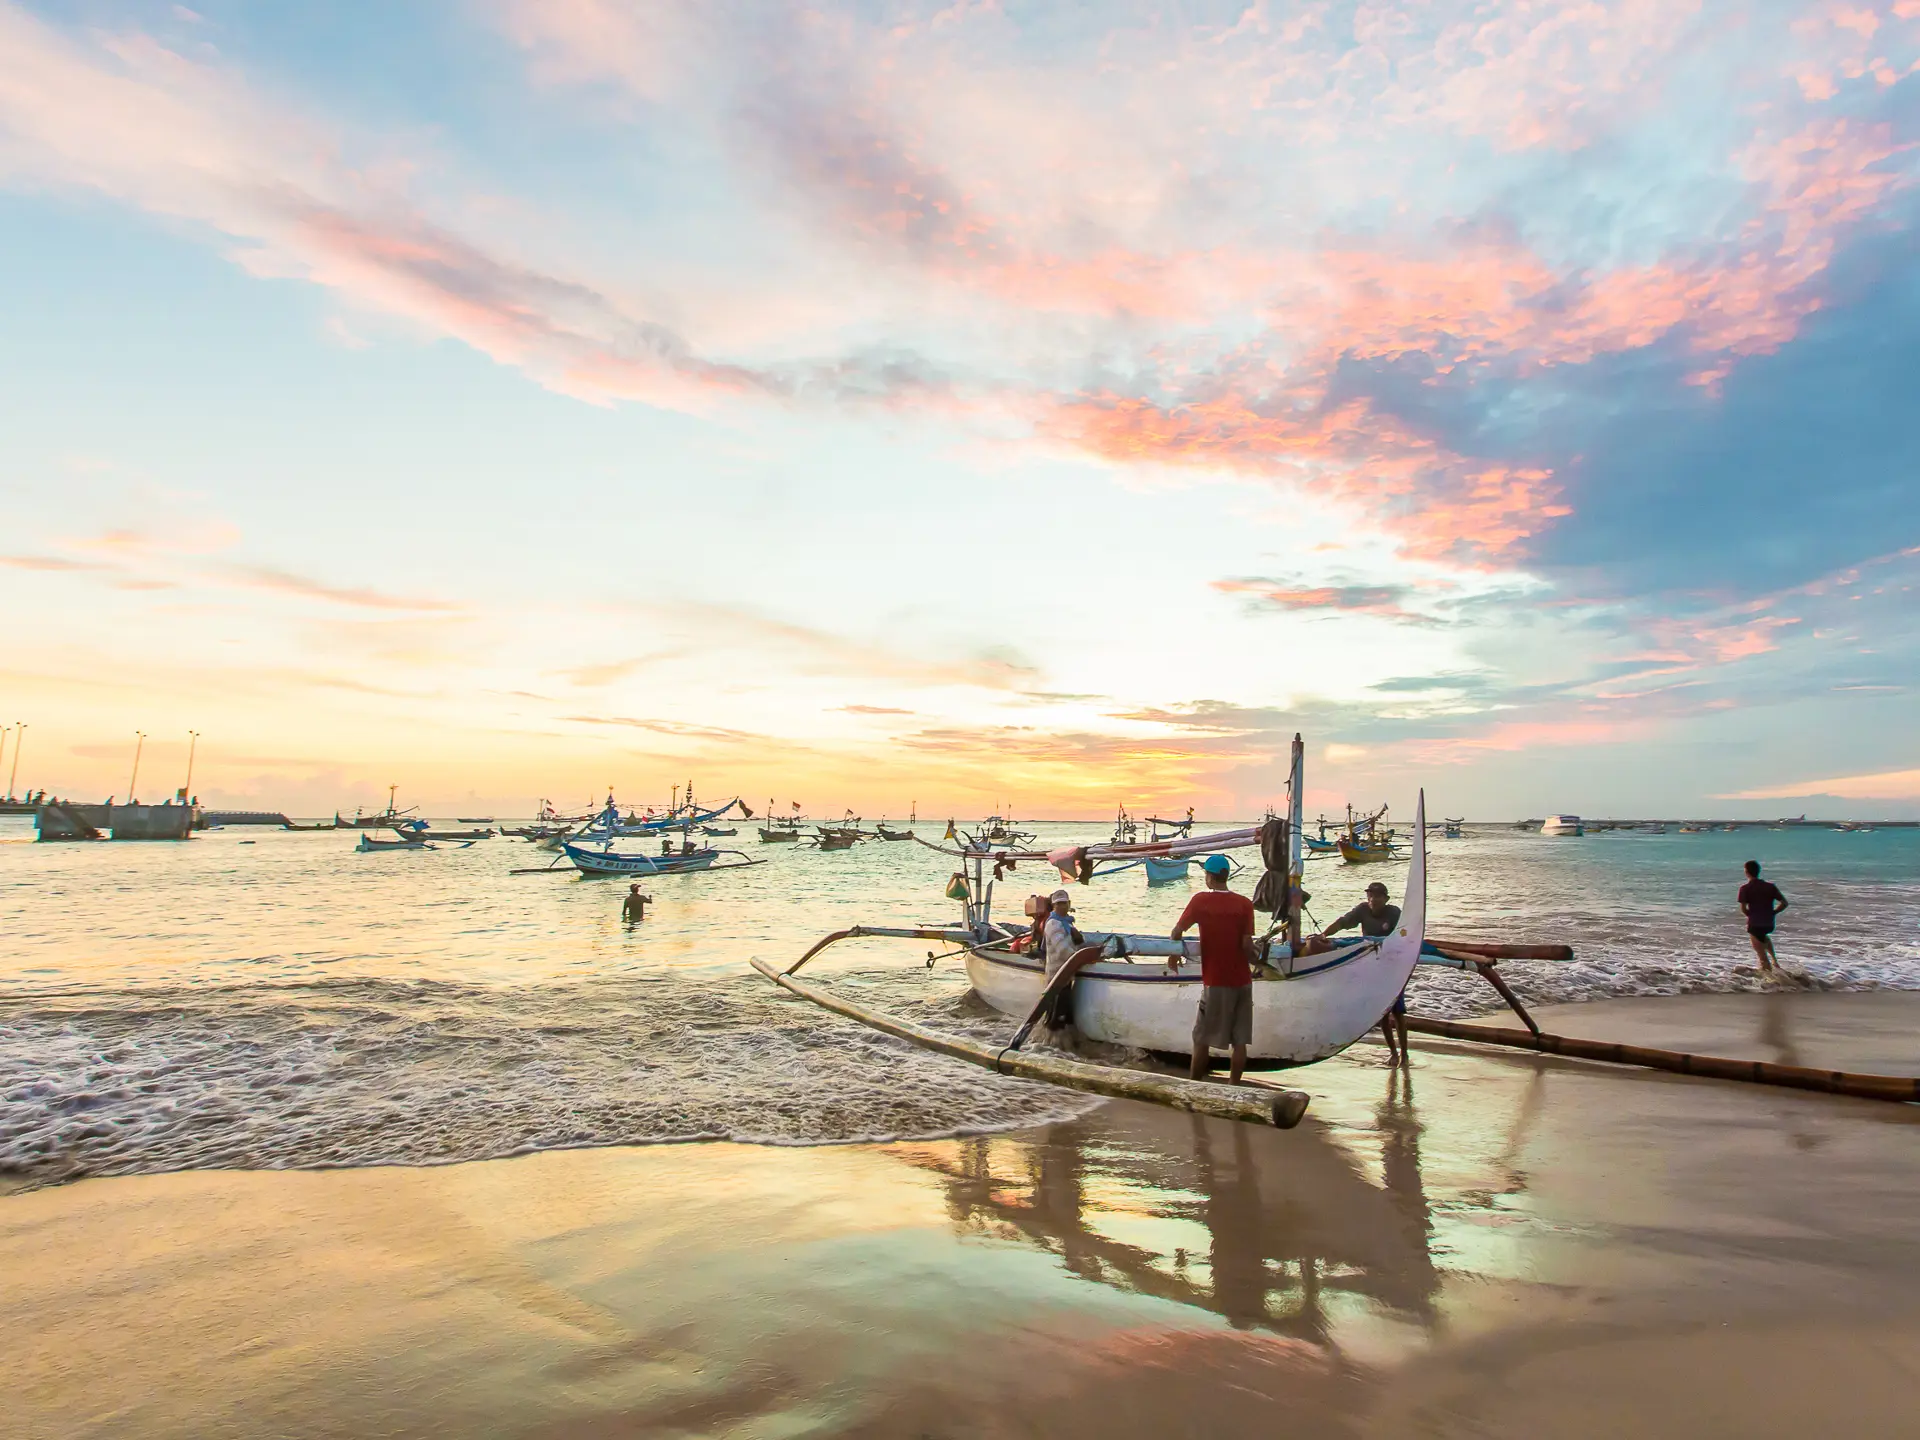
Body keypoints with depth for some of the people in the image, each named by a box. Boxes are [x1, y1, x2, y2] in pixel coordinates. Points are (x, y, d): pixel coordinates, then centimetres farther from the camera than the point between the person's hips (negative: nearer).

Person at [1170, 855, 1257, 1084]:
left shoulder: (1201, 900, -7)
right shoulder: (1244, 903, -4)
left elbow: (1177, 931, -5)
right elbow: (1247, 944, -8)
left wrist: (1174, 955, 12)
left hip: (1215, 982, -2)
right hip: (1242, 980, 2)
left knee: (1202, 1039, 9)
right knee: (1239, 1041, 9)